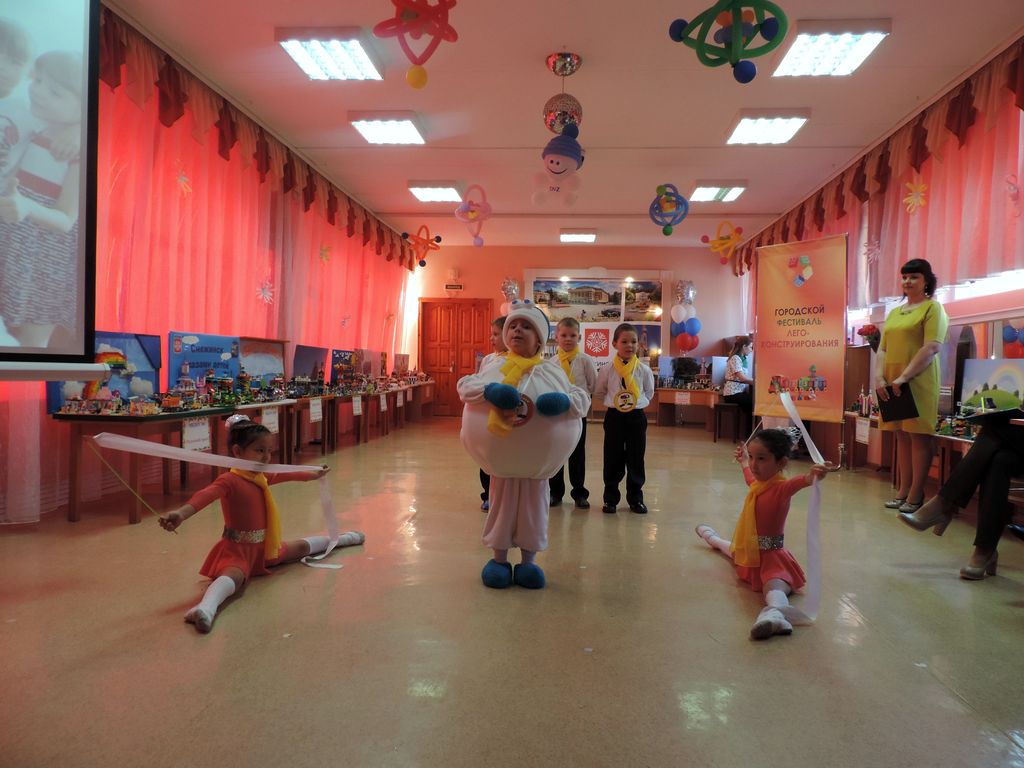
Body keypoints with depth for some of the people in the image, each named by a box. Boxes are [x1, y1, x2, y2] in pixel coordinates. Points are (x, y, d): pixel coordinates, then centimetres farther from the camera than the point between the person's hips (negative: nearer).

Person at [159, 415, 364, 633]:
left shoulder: (262, 477, 2)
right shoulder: (229, 481, -22)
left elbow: (287, 475, 22)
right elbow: (206, 495, -43)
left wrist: (314, 475, 39)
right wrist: (181, 513, -63)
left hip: (264, 547, 8)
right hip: (238, 550, -8)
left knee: (302, 547, 29)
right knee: (234, 575, -40)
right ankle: (206, 607, -67)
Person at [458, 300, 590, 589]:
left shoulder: (551, 371, 2)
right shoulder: (495, 367, 1)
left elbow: (583, 398, 1)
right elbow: (464, 385, -6)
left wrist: (564, 402, -21)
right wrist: (488, 391, -23)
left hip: (537, 457, 0)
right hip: (500, 454, 0)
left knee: (532, 504, 10)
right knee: (502, 502, 10)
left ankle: (528, 561, 25)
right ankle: (499, 559, 25)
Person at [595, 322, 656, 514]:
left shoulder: (644, 370, -3)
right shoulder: (608, 369, -7)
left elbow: (649, 393, 13)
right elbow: (599, 393, 7)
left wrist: (637, 402, 5)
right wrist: (614, 401, 2)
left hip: (637, 417, 1)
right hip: (614, 417, -1)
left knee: (636, 460, 9)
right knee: (613, 460, 6)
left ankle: (635, 499, 22)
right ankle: (610, 499, 17)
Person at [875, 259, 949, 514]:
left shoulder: (933, 308, -1)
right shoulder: (895, 312, 19)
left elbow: (932, 348, -12)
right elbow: (882, 349, 15)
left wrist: (904, 378, -18)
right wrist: (879, 378, -1)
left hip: (918, 382, -6)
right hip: (892, 384, 6)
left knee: (919, 436, -4)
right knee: (902, 436, 8)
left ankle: (916, 496, 0)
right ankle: (903, 492, 13)